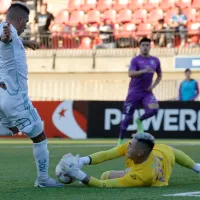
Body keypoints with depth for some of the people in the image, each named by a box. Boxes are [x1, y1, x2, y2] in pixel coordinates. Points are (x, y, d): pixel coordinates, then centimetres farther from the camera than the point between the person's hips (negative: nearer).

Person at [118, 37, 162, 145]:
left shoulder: (155, 60, 7)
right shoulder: (135, 60, -7)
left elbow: (159, 75, 20)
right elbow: (130, 73, -23)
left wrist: (153, 86, 4)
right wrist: (143, 71, -38)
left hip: (147, 92, 3)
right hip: (134, 92, -3)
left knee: (154, 109, -24)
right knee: (128, 117, -2)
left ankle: (140, 120, 6)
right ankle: (120, 140, 14)